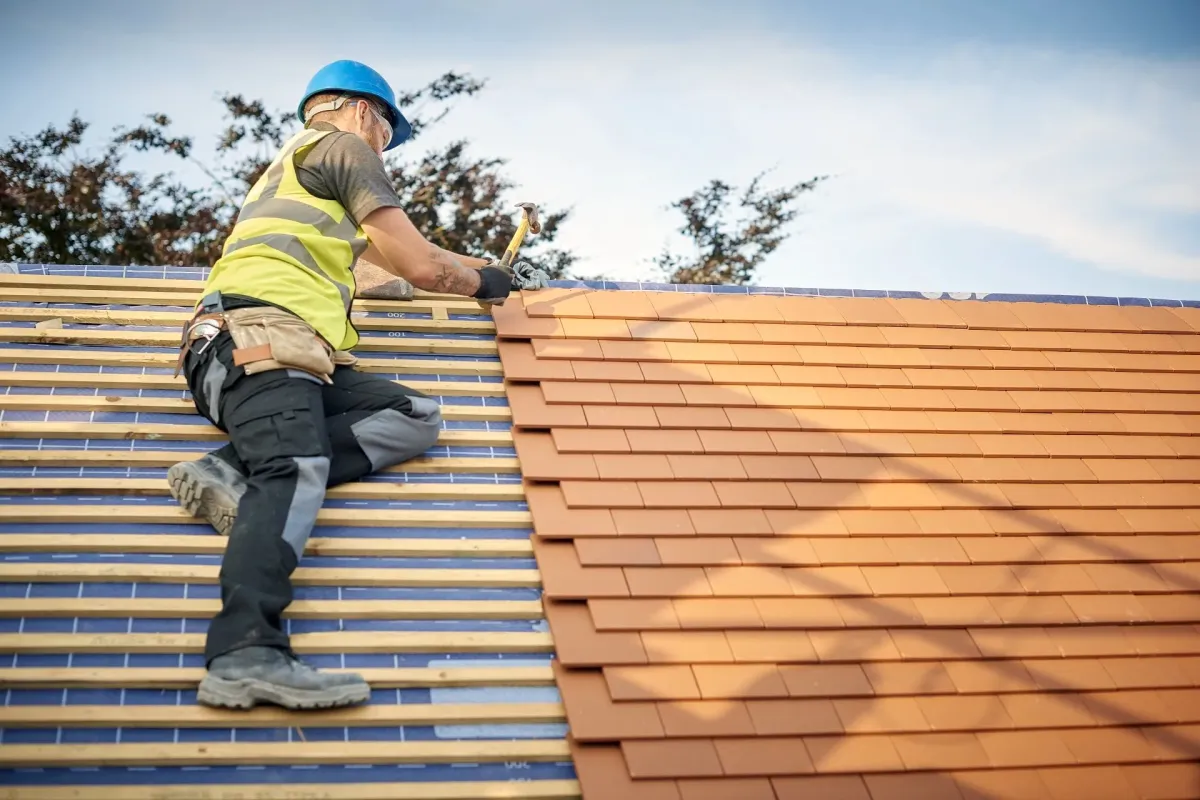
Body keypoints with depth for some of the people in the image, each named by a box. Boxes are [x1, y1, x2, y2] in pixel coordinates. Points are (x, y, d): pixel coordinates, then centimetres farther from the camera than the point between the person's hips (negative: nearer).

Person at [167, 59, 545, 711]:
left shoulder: (291, 165, 39)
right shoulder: (345, 146, 11)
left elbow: (384, 251, 52)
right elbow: (419, 266, 5)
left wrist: (485, 270, 55)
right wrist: (482, 283, 25)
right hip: (263, 332, -9)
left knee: (417, 417, -4)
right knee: (296, 471, -31)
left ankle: (237, 472, -22)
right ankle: (248, 656, -51)